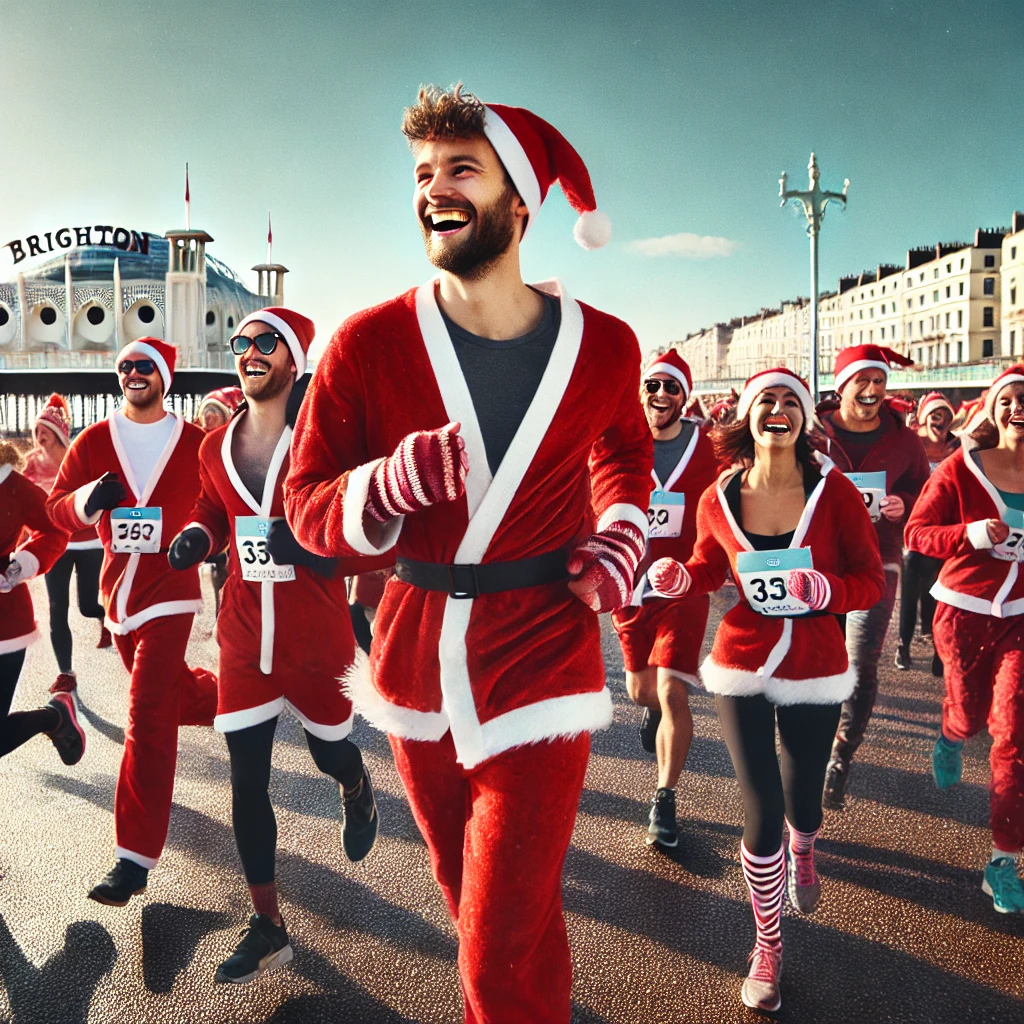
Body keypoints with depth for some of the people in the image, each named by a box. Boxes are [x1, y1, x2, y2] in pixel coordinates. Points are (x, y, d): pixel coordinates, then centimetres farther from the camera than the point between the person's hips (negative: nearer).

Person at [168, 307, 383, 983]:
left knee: (330, 750, 15)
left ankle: (359, 793, 55)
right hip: (244, 635, 4)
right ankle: (268, 928, 21)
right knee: (247, 780, 5)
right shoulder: (216, 447, 5)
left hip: (316, 635, -4)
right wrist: (197, 537, -1)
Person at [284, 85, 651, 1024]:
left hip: (540, 664, -2)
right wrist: (392, 484, -24)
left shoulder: (603, 346, -6)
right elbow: (307, 504, -4)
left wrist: (623, 533, -1)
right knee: (469, 899, 25)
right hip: (416, 662, 3)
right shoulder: (369, 344, -9)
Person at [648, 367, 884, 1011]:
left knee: (802, 801, 16)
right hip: (743, 668, 0)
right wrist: (677, 578, -11)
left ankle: (803, 850, 58)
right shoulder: (718, 500, -7)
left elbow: (872, 579, -6)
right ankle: (768, 944, 24)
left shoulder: (835, 493, -11)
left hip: (815, 669, 0)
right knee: (762, 813, -3)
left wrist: (824, 589, -26)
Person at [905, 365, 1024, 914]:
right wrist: (971, 534, -25)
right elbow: (917, 531, -8)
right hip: (965, 609, -1)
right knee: (970, 713, 15)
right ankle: (950, 737, 57)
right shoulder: (961, 467, -8)